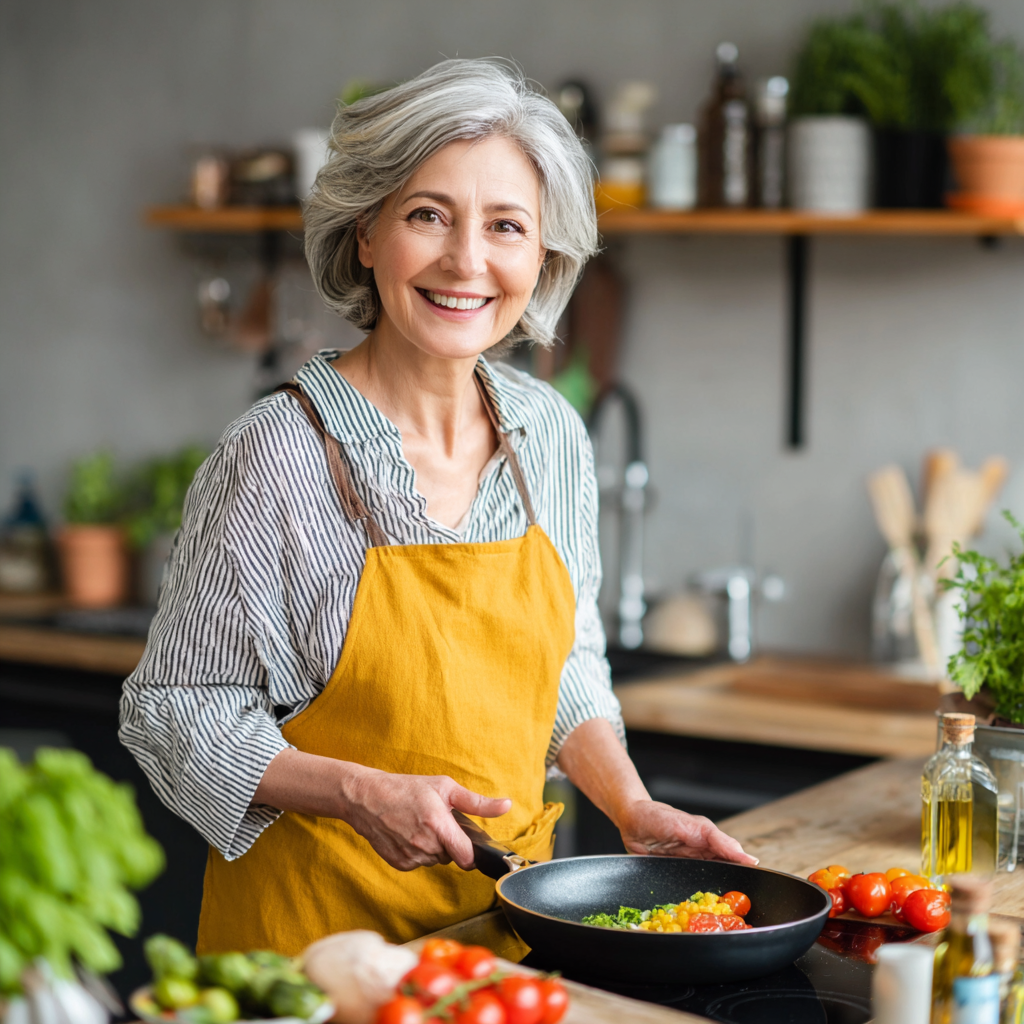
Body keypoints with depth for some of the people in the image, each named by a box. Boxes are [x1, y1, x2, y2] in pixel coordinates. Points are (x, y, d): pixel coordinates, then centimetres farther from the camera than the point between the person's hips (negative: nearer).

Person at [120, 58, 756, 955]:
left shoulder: (552, 435, -1)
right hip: (316, 914, -5)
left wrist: (634, 810, -3)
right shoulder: (281, 454, -18)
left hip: (508, 902, 5)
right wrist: (361, 794, -24)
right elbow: (174, 711, -12)